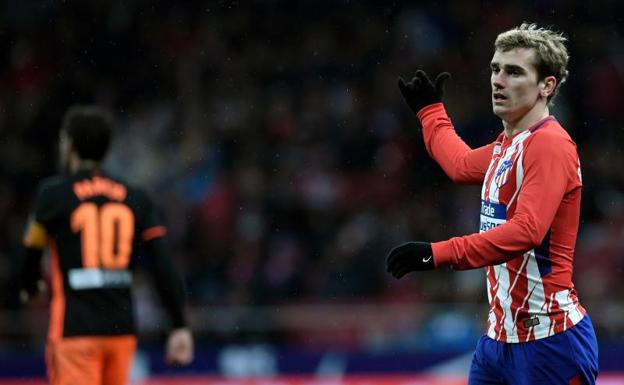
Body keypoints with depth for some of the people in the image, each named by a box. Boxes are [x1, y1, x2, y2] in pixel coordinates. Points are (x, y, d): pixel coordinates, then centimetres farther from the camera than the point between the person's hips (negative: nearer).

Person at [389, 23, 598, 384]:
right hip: (500, 334, 9)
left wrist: (439, 253, -33)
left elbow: (526, 231, -29)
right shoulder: (507, 144, 13)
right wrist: (430, 110, 48)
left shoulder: (550, 144, -15)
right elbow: (462, 165, 36)